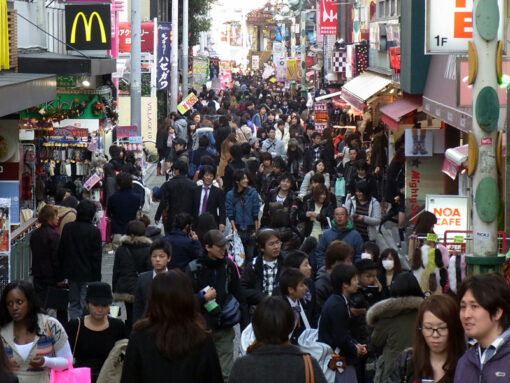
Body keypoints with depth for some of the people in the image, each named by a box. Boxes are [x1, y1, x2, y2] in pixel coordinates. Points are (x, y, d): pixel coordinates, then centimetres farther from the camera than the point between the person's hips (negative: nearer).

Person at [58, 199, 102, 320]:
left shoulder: (67, 228, 0)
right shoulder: (94, 231, -14)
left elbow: (61, 251, 6)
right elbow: (96, 257, -11)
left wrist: (62, 275, 13)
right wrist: (97, 278, -4)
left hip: (71, 273, 4)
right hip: (88, 274, -4)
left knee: (74, 304, 15)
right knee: (85, 305, 1)